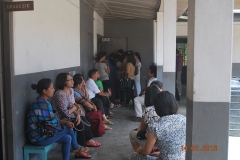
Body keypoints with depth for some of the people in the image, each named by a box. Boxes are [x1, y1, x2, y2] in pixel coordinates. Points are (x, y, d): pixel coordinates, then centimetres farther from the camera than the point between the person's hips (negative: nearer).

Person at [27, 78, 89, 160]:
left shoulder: (41, 101, 8)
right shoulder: (43, 104, -24)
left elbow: (51, 120, 12)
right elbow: (53, 123, -21)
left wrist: (65, 122, 2)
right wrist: (64, 123, 1)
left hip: (41, 132, 9)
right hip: (40, 137, -9)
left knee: (67, 138, 8)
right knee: (68, 129, -4)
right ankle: (77, 148, 21)